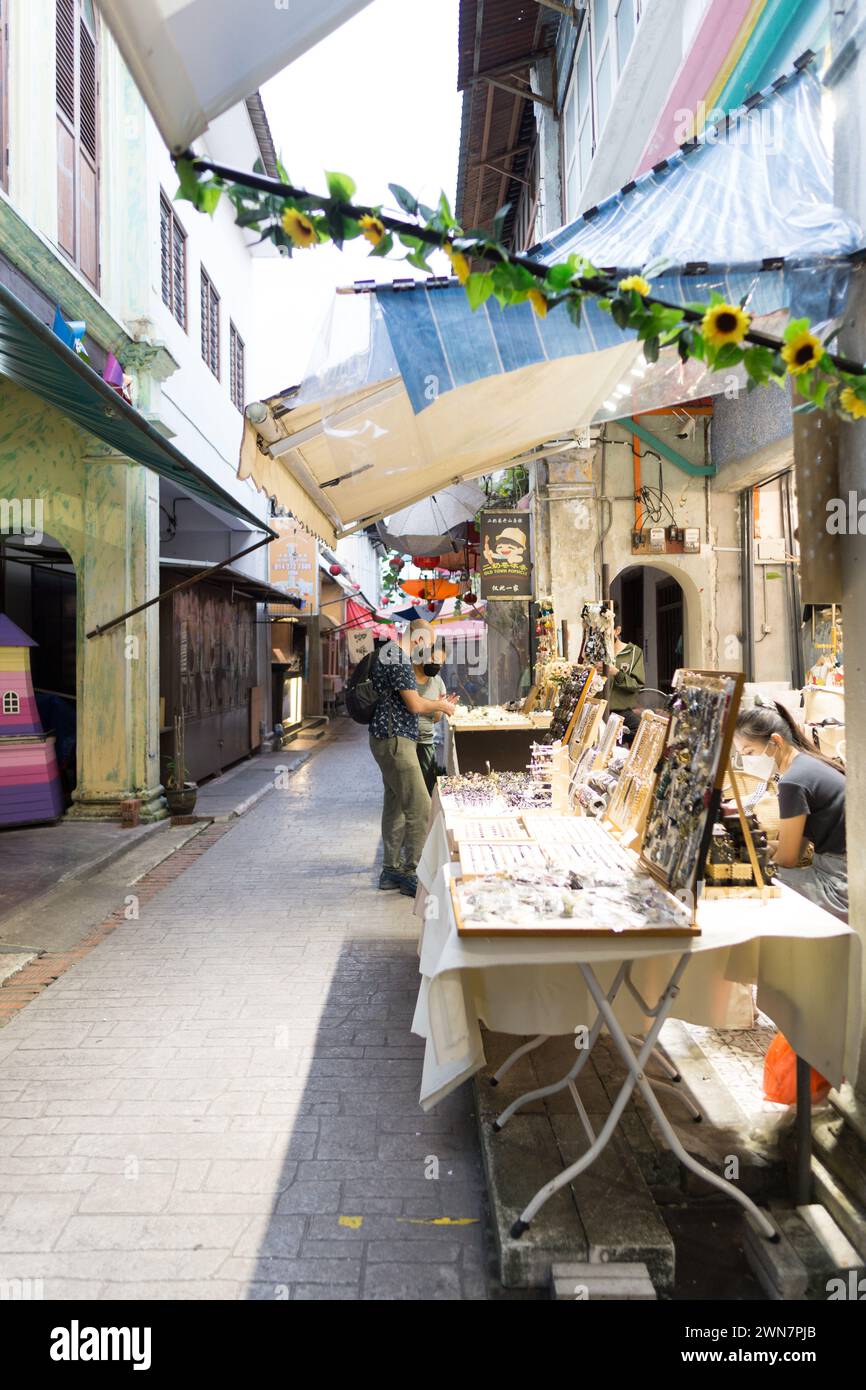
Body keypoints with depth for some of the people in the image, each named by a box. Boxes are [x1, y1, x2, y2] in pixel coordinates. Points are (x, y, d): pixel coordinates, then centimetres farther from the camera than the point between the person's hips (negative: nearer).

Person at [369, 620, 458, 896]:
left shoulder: (394, 655, 18)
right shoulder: (398, 658, -15)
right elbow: (415, 705, -18)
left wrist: (436, 705, 21)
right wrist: (440, 706, -1)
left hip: (390, 740, 11)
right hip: (395, 741, -11)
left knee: (395, 807, 14)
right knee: (420, 808, -10)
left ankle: (392, 870, 21)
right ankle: (410, 873, -5)